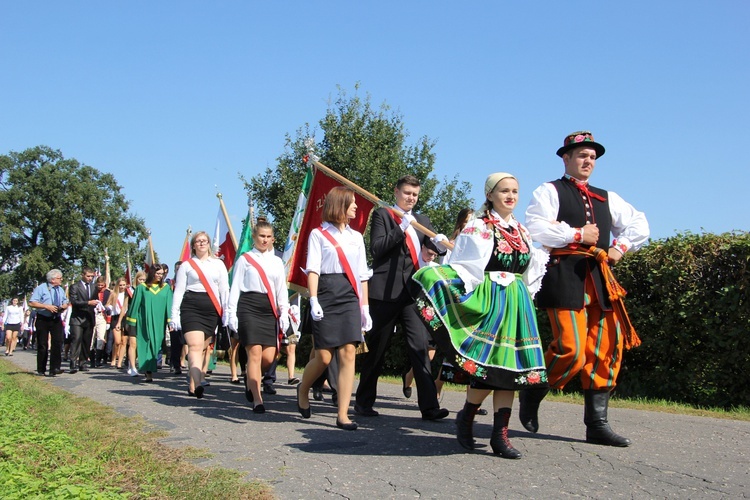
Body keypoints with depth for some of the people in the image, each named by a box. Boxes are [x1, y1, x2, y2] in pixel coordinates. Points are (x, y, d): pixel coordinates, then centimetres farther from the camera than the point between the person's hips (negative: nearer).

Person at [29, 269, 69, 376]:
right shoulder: (41, 288, -6)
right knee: (42, 345, 2)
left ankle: (55, 368, -12)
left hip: (56, 320, 4)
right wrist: (46, 306, -20)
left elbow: (65, 303, 21)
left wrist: (63, 307, -3)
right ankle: (41, 370, 14)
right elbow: (32, 303, -12)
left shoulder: (61, 290, 12)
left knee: (57, 343, -10)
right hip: (43, 319, -4)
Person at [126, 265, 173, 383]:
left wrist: (170, 321, -5)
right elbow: (135, 305, 7)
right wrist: (132, 323, 5)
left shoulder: (166, 288, 8)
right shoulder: (142, 288, 4)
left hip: (159, 323, 1)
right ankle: (149, 372, -6)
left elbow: (169, 305, 5)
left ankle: (150, 371, 7)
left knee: (156, 345, -1)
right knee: (147, 346, -4)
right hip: (145, 323, -1)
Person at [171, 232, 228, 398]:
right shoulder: (186, 265, 10)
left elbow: (224, 289, 11)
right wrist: (175, 315, -1)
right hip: (191, 308, -3)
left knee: (203, 349, 5)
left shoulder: (218, 264, 14)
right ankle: (198, 384, -30)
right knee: (195, 346, -18)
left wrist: (226, 313, 3)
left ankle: (192, 385, 14)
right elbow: (179, 291, 7)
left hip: (212, 309, 3)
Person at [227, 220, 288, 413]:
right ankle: (257, 400, -6)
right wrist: (232, 313, -4)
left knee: (269, 356, -3)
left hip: (269, 310, 4)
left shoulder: (277, 262, 15)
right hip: (249, 307, -4)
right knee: (255, 353, -11)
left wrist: (284, 314, 7)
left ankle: (250, 378, 28)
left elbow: (282, 290, 16)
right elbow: (235, 288, 4)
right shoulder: (244, 259, 6)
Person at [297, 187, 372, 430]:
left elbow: (362, 275, 17)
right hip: (326, 296, -4)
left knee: (348, 353, -8)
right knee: (324, 357, -4)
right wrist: (313, 300, -14)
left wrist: (365, 306, 11)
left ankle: (343, 414, -5)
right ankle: (303, 389, 28)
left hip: (350, 299, 4)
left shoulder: (356, 237, 19)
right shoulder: (318, 234, 6)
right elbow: (313, 269, -2)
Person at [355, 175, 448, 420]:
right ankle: (363, 402, 20)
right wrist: (401, 228, -16)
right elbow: (376, 248, -8)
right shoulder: (382, 215, 4)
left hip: (413, 290, 3)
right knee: (377, 348, 6)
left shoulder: (422, 221, 19)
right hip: (386, 290, -3)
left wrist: (440, 241, -15)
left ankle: (429, 406, -9)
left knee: (419, 346, -6)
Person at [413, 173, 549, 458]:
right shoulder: (478, 229, -4)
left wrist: (524, 300, 15)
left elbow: (531, 272, 23)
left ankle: (500, 435, 4)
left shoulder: (523, 233, 15)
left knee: (510, 365, 1)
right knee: (489, 364, -9)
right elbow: (466, 269, -8)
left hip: (517, 304, 6)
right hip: (488, 301, -6)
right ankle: (465, 419, 14)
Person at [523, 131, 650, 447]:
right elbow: (535, 230, -9)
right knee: (571, 349, -16)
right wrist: (578, 234, -7)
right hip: (565, 276, -6)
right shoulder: (549, 192, 7)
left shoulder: (607, 198, 24)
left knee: (606, 350, 1)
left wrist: (620, 247, 7)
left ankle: (597, 424, 8)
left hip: (599, 277, 6)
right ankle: (532, 395, 8)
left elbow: (639, 225, 25)